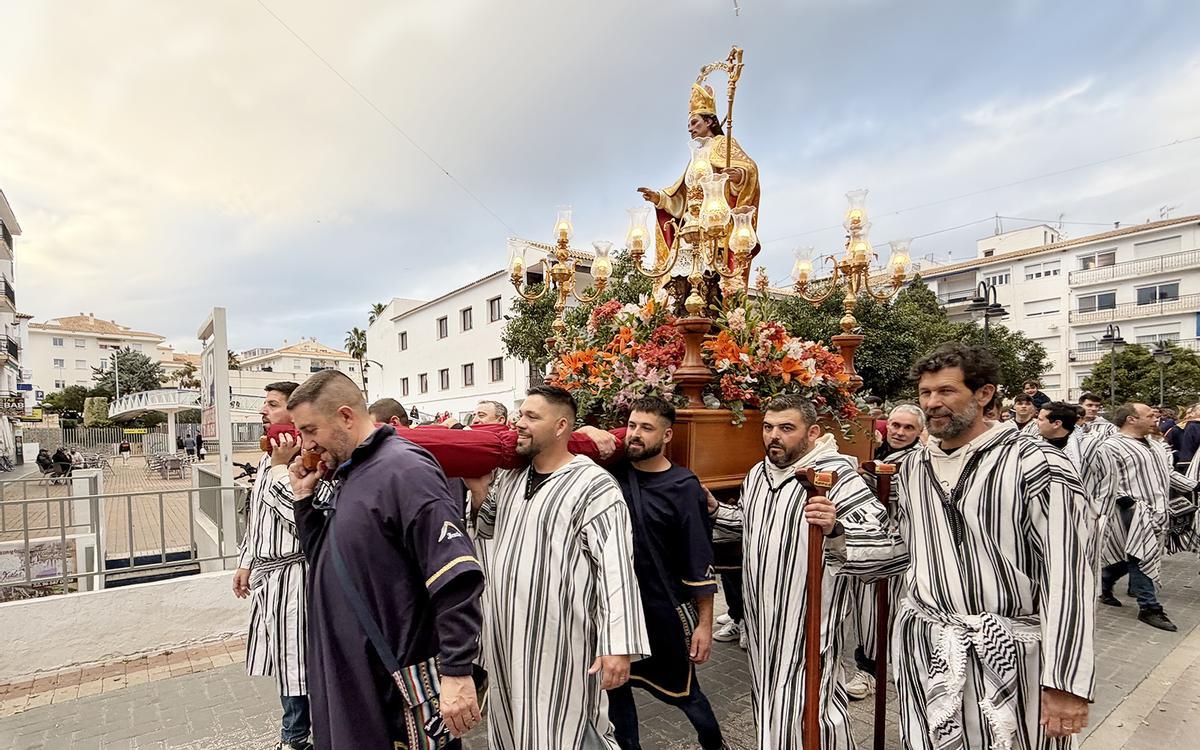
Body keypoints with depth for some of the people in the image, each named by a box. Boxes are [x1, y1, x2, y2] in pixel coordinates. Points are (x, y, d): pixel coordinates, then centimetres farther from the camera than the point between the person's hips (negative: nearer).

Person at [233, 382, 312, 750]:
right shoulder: (267, 457, 12)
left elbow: (298, 514, -27)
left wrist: (280, 465, -23)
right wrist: (246, 564, 20)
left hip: (291, 574, -9)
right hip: (265, 573, 9)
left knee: (294, 660, 3)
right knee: (281, 659, 20)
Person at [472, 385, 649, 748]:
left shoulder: (593, 485, -17)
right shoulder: (508, 478, 7)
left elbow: (616, 567, -21)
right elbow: (484, 528, 23)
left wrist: (618, 645, -26)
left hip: (560, 641, -7)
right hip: (507, 636, 8)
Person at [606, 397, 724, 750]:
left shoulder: (683, 487, -14)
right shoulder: (614, 472, -5)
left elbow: (700, 563, -10)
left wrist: (704, 623, -8)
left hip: (665, 611, -3)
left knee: (681, 691, 15)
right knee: (615, 686, 17)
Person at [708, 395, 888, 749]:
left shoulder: (834, 472, -16)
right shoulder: (758, 473, 8)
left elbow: (876, 523, -27)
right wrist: (715, 509, 11)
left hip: (808, 616, -7)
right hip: (763, 613, 7)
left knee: (807, 703, 1)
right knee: (770, 696, 22)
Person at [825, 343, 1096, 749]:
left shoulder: (1037, 467, -14)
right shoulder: (913, 468, 5)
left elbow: (1067, 577, -16)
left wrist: (1067, 684, -17)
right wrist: (837, 534, 0)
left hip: (1012, 656, -5)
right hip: (923, 649, 5)